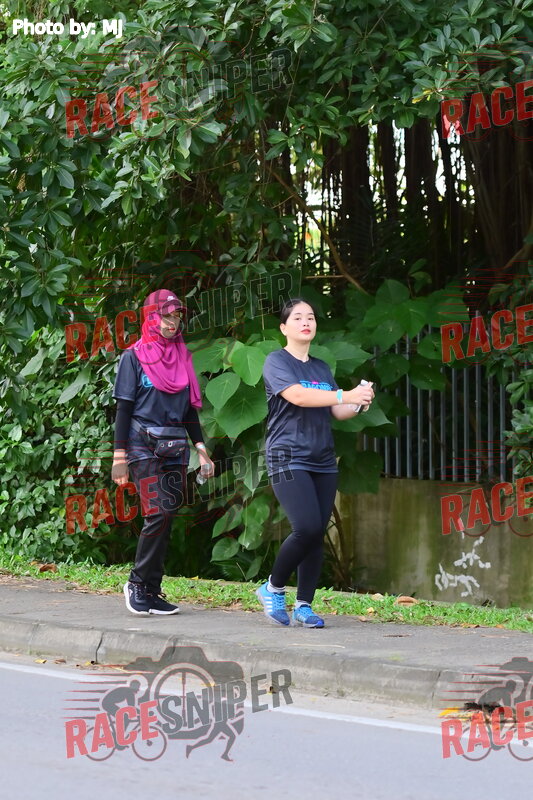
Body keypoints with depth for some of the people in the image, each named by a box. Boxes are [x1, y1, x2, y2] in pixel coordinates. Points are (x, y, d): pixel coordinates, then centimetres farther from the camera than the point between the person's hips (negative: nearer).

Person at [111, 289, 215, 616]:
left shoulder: (183, 358, 15)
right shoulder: (134, 356, 1)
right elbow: (124, 408, -2)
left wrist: (201, 449, 9)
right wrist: (119, 456, -8)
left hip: (175, 449, 5)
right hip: (143, 446, -5)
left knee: (167, 518, 0)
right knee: (158, 513, -16)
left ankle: (151, 591, 4)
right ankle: (138, 583, -4)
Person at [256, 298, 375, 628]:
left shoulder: (321, 368, 18)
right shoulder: (277, 362, -2)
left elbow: (338, 412, 15)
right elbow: (296, 395, -19)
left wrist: (360, 404, -8)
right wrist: (346, 395, -25)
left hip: (323, 461, 6)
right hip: (288, 458, -6)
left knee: (318, 535, 1)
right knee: (307, 528, -19)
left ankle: (304, 605, 9)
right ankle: (273, 588, 1)